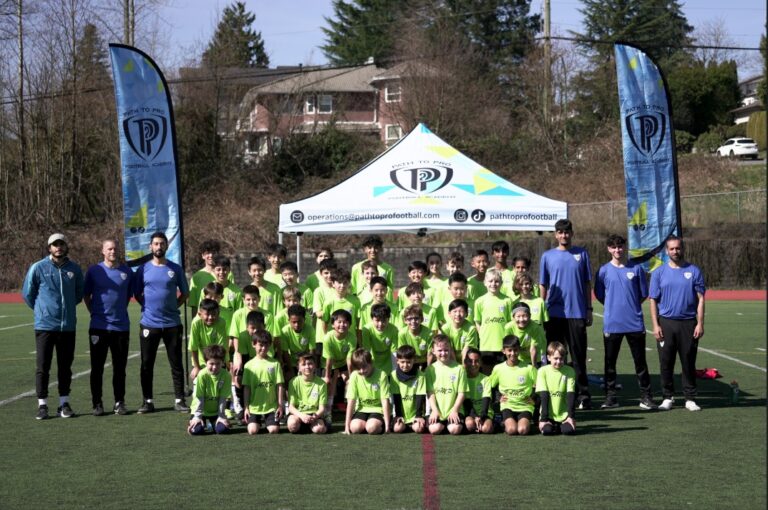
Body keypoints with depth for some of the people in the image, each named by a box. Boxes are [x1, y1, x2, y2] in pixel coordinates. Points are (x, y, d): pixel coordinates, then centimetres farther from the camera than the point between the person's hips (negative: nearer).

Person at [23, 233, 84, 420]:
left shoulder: (74, 269, 4)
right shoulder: (38, 268, -3)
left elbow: (79, 293, 20)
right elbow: (27, 294, 7)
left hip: (68, 326, 3)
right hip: (44, 326, -2)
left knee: (65, 366, 8)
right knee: (43, 367, -1)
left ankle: (64, 403, 16)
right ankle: (42, 405, 6)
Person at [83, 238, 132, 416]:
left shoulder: (127, 272, 6)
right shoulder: (94, 271, 1)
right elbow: (86, 295, 8)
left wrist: (120, 310, 11)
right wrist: (95, 312, 4)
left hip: (121, 326, 2)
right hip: (99, 327, -1)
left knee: (120, 368, 5)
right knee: (97, 367, 1)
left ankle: (119, 402, 13)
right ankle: (97, 403, 8)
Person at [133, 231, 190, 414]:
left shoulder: (175, 269, 5)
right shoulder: (143, 269, 4)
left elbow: (184, 293, 12)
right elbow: (137, 294, 11)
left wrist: (173, 306, 2)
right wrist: (149, 307, 1)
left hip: (172, 323, 0)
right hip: (149, 323, 0)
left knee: (176, 363, 3)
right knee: (147, 364, 3)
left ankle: (179, 400, 8)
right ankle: (148, 401, 11)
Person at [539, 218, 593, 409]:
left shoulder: (581, 254, 7)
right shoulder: (548, 256, 7)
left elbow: (587, 283, 9)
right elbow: (543, 286, 8)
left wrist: (589, 309, 3)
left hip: (577, 313, -1)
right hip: (554, 314, 1)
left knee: (579, 356, 1)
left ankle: (583, 396, 5)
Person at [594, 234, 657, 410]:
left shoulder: (636, 269, 3)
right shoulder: (604, 270, 3)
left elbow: (644, 294, 9)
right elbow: (599, 295, 10)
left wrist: (631, 306, 8)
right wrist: (615, 306, 7)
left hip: (635, 323, 0)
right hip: (612, 323, 0)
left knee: (640, 361, 3)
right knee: (610, 361, 5)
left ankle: (646, 397, 8)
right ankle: (610, 397, 13)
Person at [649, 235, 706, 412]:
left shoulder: (694, 271, 5)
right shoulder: (659, 272, 7)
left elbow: (700, 299, 3)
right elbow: (653, 300, 5)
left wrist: (700, 324, -6)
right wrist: (655, 325, -5)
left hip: (688, 323, -1)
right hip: (666, 323, 1)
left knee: (689, 362, 2)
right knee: (666, 362, 3)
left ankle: (690, 398, 9)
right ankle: (668, 397, 12)